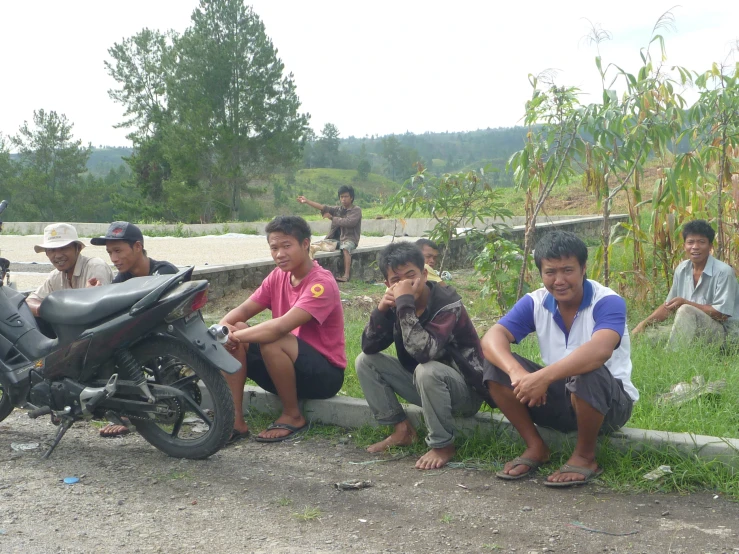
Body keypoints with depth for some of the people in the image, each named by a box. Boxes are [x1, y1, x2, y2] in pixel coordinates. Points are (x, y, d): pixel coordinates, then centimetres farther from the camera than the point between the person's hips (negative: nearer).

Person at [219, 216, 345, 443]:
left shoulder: (322, 284, -22)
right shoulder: (278, 276, 3)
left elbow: (281, 326, -33)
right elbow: (243, 310, 2)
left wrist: (235, 335, -25)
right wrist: (224, 326, -21)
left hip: (324, 374, -7)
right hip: (289, 366, 7)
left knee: (272, 342, -34)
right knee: (233, 332, -10)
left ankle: (293, 416, -11)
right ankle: (235, 420, -10)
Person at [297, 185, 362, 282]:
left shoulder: (356, 210, -1)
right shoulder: (338, 209, 15)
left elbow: (349, 222, -17)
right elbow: (324, 208, 2)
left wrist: (332, 218, -6)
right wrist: (307, 201, -10)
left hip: (349, 238, -6)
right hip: (335, 238, 6)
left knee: (345, 248, -38)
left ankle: (346, 275, -45)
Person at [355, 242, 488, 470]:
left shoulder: (447, 303, -25)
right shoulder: (397, 305, -4)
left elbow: (423, 351, -39)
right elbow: (369, 347, -8)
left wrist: (405, 303, -37)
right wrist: (381, 309, -23)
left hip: (464, 388, -7)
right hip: (423, 383, 7)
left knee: (426, 371, -38)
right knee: (365, 361, -4)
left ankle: (443, 445, -18)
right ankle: (401, 429, 2)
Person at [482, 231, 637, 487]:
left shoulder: (608, 302, -20)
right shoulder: (535, 302, -6)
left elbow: (600, 350, -40)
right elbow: (492, 338, -19)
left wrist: (544, 376, -51)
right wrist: (516, 372, -40)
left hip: (610, 402, -4)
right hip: (559, 397, 5)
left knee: (589, 372, -39)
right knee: (496, 365, -14)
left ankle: (585, 457, -13)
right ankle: (535, 447, -2)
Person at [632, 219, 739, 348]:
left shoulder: (724, 272, -16)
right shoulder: (682, 269, 5)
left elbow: (722, 314, -18)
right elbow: (669, 305, 12)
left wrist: (685, 303, -20)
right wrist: (645, 323, -3)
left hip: (723, 331, -6)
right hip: (691, 330, 6)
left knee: (686, 311, -32)